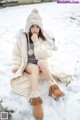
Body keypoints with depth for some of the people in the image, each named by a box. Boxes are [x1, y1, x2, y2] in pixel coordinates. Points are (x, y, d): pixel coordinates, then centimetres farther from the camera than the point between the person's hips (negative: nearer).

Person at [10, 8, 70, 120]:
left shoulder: (43, 37, -7)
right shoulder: (23, 37, -10)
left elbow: (46, 55, -17)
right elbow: (16, 53, 1)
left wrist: (37, 42, -26)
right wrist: (17, 66, -8)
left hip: (41, 64, 1)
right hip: (28, 64, -1)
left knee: (41, 61, -34)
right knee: (35, 68, -34)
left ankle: (52, 86, -32)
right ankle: (35, 98, -41)